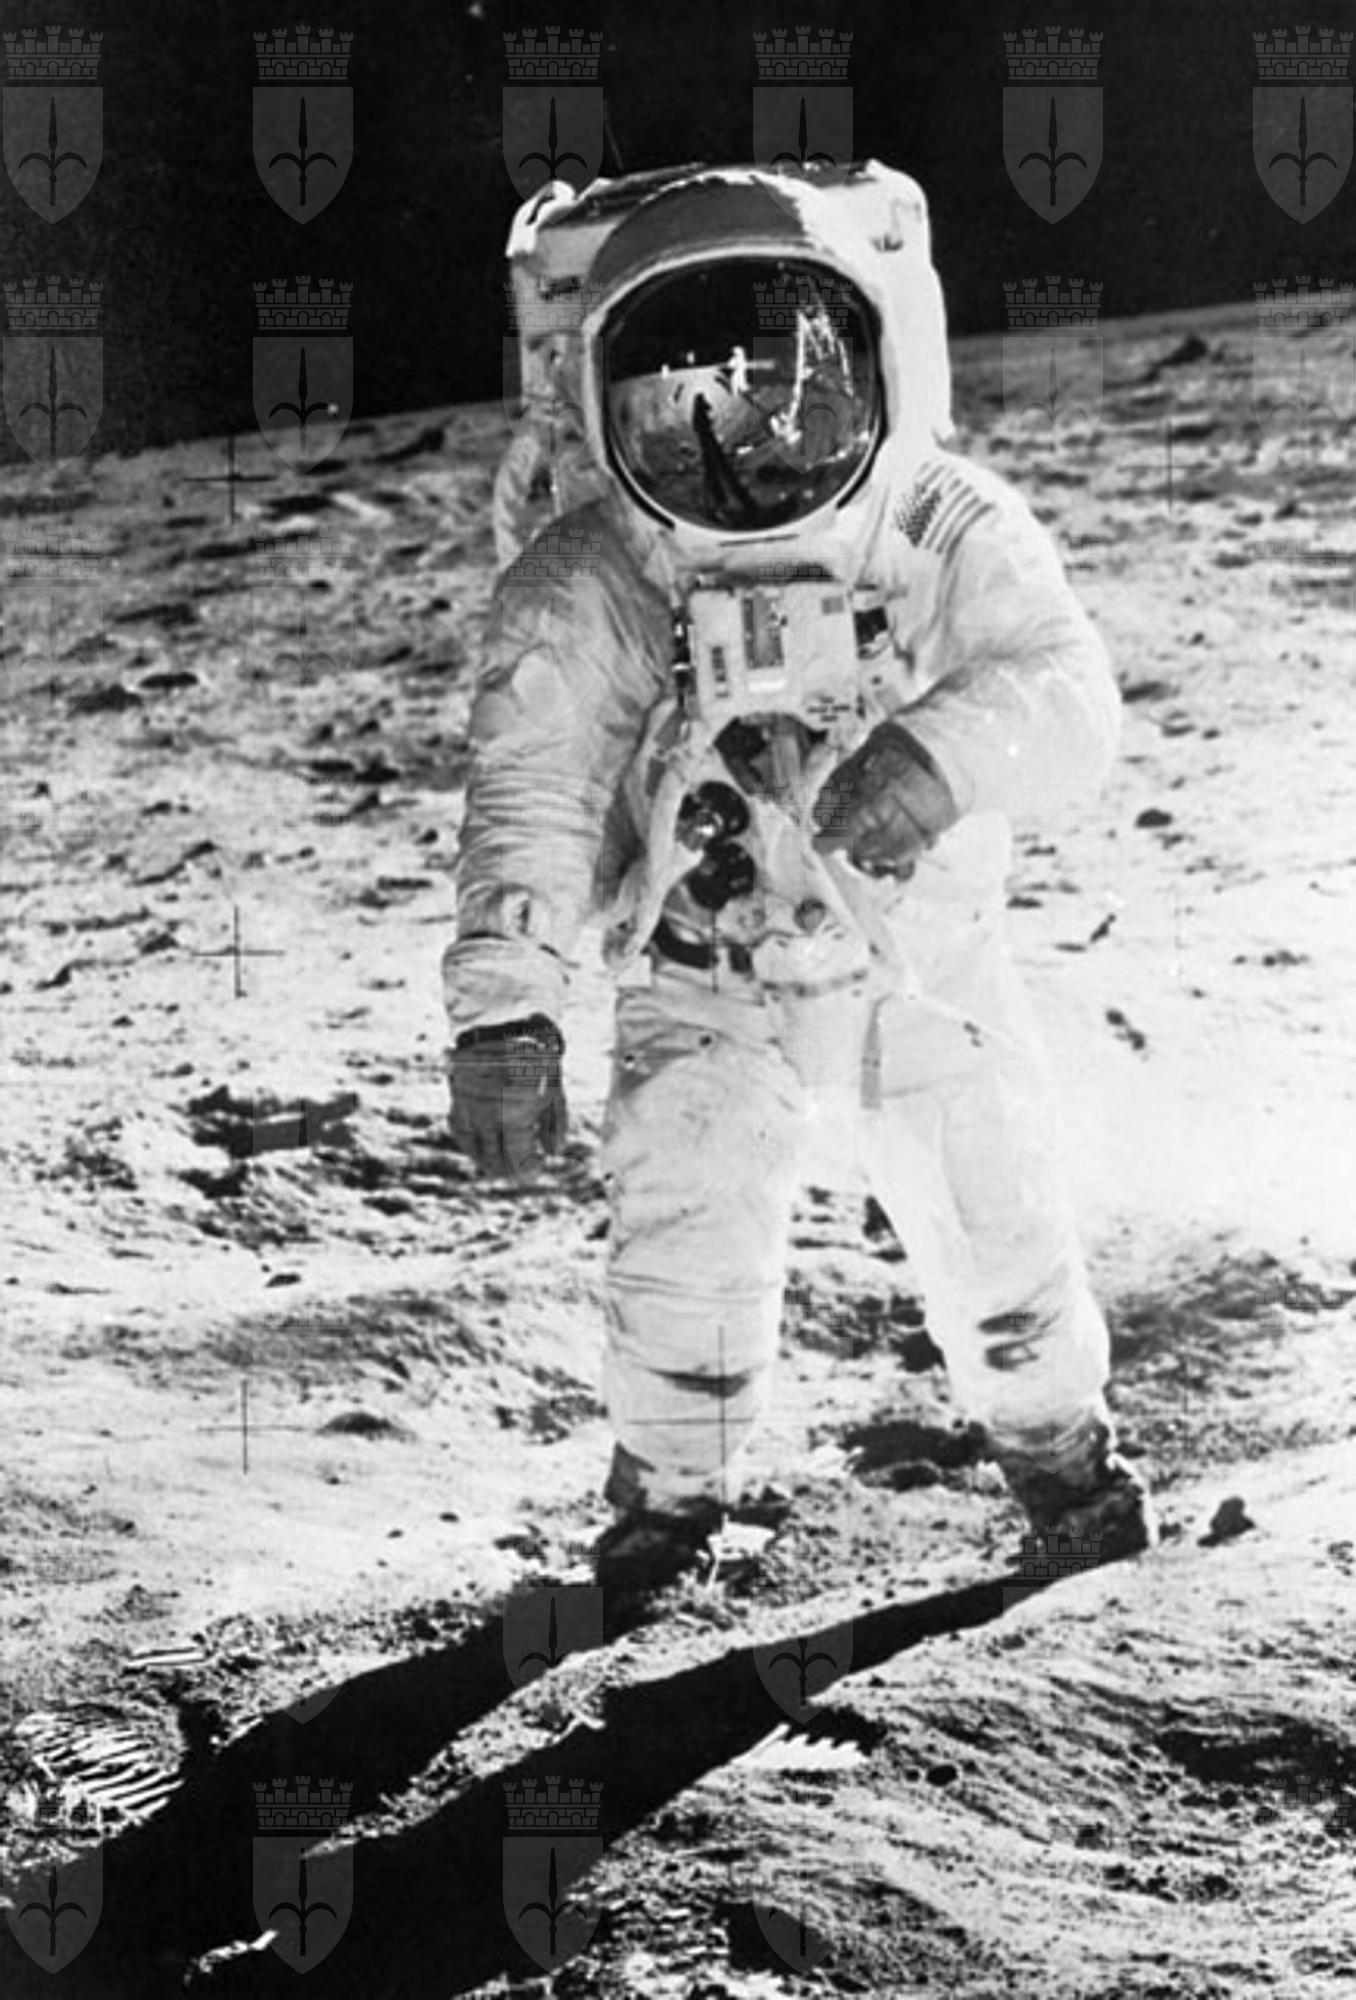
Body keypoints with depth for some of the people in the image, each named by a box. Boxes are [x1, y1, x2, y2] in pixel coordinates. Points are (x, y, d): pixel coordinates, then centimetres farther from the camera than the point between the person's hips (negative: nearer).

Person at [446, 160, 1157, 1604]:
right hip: (708, 1011, -1)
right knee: (683, 1237, -14)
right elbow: (530, 792, -23)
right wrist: (501, 1008, -36)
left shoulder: (951, 539, -13)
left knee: (999, 1238, 8)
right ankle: (671, 1489, 15)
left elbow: (1067, 694, -23)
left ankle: (1055, 1440, 40)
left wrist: (945, 748, -45)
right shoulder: (587, 599, -16)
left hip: (930, 984, 1)